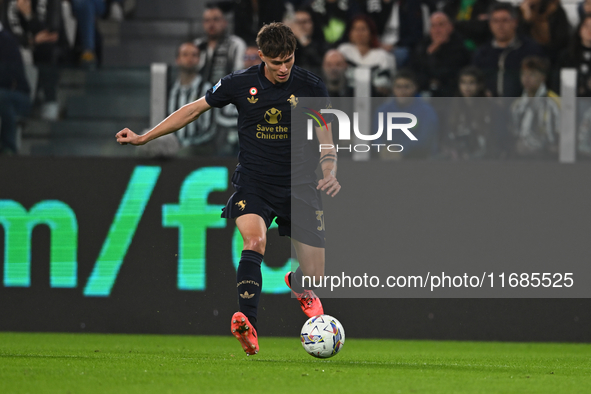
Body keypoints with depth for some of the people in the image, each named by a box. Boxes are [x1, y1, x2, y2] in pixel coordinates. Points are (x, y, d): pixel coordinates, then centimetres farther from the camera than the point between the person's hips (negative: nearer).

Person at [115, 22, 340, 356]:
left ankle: (297, 284, 40)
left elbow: (325, 141, -4)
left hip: (299, 187, 1)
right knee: (254, 241, -31)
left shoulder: (311, 87, -7)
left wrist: (330, 173, -26)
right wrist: (143, 138, 9)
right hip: (253, 182, -1)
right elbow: (195, 109, 7)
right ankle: (248, 326, -41)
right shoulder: (240, 84, -6)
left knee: (314, 275, 1)